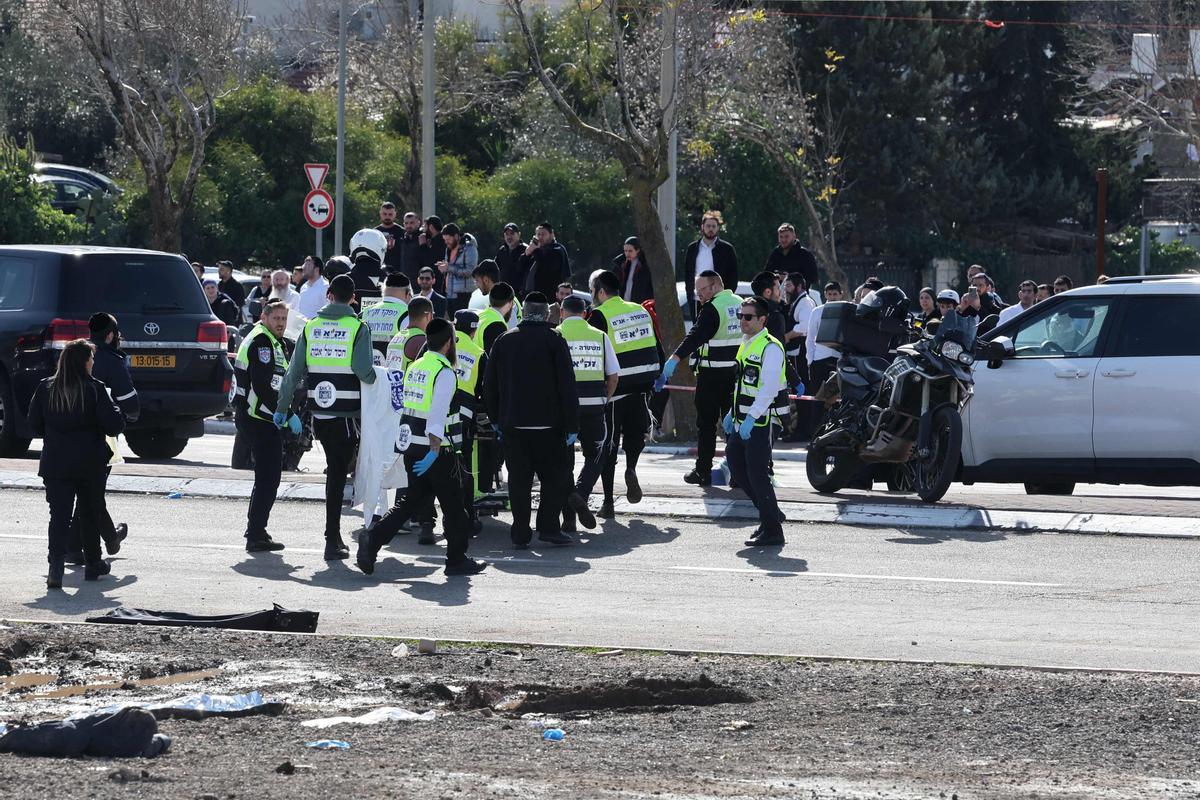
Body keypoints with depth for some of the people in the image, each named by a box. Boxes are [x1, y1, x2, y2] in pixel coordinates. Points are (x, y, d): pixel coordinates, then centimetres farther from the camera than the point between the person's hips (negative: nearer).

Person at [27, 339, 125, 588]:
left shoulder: (45, 388, -2)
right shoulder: (94, 389, -12)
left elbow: (35, 426, 4)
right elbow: (114, 425, -13)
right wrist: (115, 410, 8)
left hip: (55, 463, 1)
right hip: (89, 463, -1)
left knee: (59, 515, -2)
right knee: (91, 513, 17)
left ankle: (56, 563, -21)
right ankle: (93, 564, 27)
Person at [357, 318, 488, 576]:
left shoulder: (415, 368, 11)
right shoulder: (444, 373, -14)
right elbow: (438, 415, -24)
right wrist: (434, 452, -27)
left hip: (411, 446, 8)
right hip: (436, 449, -8)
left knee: (413, 500, 13)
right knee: (453, 504, 7)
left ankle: (373, 538, -5)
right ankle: (457, 560, 16)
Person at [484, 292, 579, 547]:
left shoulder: (504, 340, 7)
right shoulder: (554, 341, -4)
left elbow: (490, 384, 11)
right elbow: (567, 386, -7)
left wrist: (495, 419, 20)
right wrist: (571, 426, -4)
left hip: (512, 424, 3)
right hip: (547, 424, -3)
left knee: (518, 479, 6)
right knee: (553, 477, 6)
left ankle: (520, 534, 4)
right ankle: (548, 528, -4)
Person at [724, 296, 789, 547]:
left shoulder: (770, 348, -14)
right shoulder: (746, 344, 16)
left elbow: (768, 388, -22)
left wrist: (751, 417, -26)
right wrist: (732, 413, 21)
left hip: (760, 421, -10)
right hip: (743, 420, 10)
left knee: (757, 474, -8)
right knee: (736, 467, 13)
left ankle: (772, 531, -1)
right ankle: (770, 514, 25)